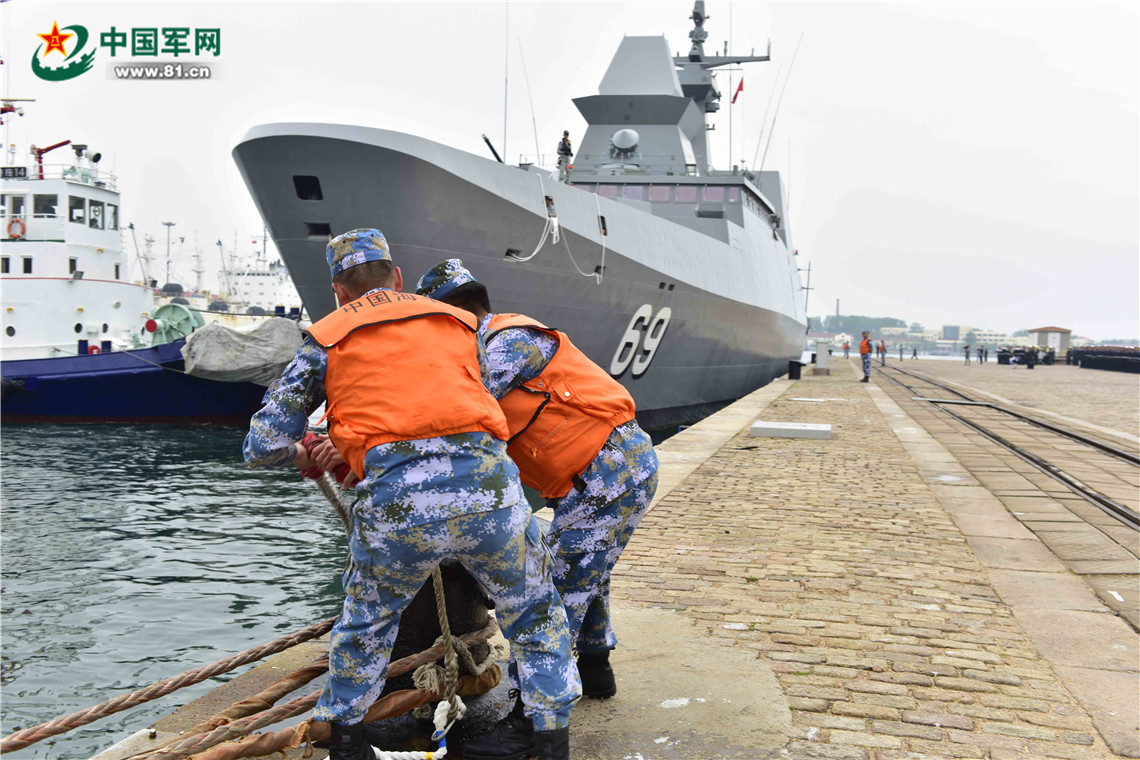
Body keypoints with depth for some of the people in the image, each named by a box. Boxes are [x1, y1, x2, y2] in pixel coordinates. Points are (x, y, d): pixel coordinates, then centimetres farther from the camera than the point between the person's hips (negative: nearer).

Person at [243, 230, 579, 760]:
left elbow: (264, 446, 16)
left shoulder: (326, 339, 19)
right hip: (488, 487, 1)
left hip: (395, 502, 0)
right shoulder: (461, 323, 26)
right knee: (535, 617, 23)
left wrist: (302, 457, 41)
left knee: (366, 623, 28)